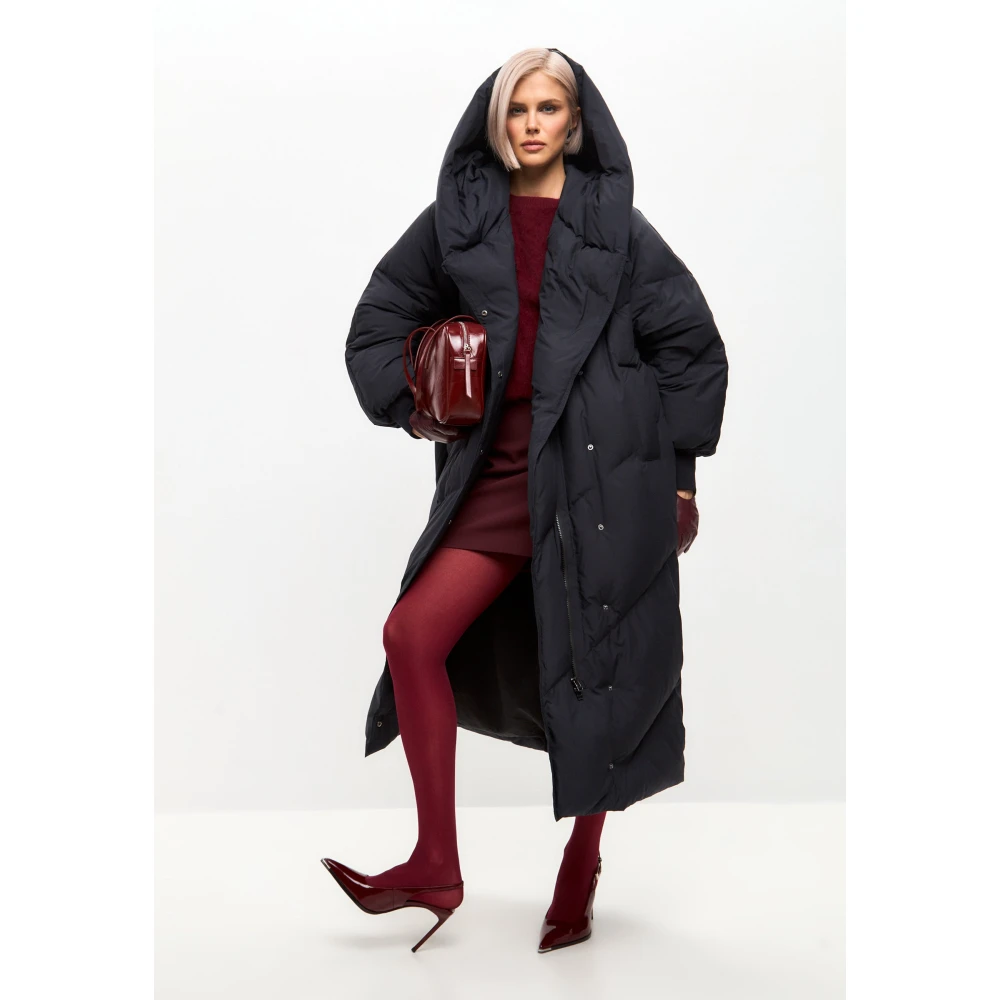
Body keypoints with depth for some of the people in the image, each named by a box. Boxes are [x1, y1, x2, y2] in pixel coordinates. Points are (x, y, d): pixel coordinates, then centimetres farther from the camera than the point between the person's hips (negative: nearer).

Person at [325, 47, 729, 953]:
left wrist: (678, 476, 1)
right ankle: (437, 866, 4)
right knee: (414, 635, -8)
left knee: (590, 668, 3)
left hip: (601, 468, -2)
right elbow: (380, 319, 16)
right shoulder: (458, 217, 9)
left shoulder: (615, 223, 3)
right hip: (500, 470, 3)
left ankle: (581, 869, 23)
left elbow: (692, 346, 5)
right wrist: (405, 403, 0)